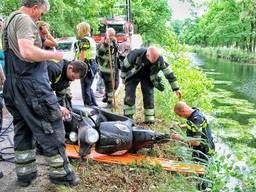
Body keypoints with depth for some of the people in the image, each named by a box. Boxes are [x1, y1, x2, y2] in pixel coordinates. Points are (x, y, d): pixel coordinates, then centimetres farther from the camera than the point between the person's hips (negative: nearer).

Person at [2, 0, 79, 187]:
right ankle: (60, 173, 11)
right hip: (31, 84, -10)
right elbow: (27, 52, -27)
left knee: (23, 129, 16)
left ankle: (25, 173, 24)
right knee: (52, 128, 0)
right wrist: (53, 55, -14)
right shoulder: (24, 19, -12)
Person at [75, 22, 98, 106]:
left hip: (87, 65, -9)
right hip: (93, 64, 9)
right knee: (88, 88, 18)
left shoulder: (84, 40, -11)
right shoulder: (91, 40, 17)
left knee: (85, 89, -1)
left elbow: (83, 55, -19)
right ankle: (94, 105, 23)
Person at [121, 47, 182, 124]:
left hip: (147, 77, 2)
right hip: (133, 76, -1)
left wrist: (176, 88, -17)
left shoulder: (159, 60, -28)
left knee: (149, 96, -6)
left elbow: (168, 73, -19)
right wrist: (123, 77, -2)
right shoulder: (136, 54, -34)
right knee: (129, 96, -10)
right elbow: (125, 64, -16)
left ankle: (149, 119, 5)